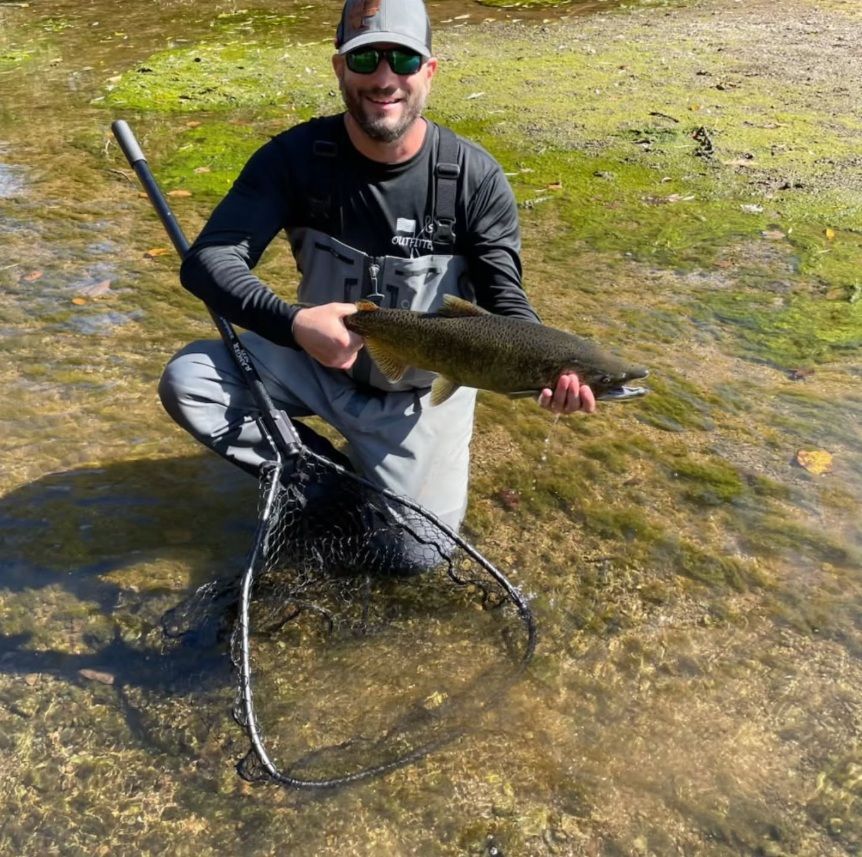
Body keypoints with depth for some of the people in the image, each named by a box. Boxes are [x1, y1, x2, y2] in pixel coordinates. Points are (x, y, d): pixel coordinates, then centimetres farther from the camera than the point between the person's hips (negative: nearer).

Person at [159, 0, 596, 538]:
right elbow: (209, 260, -22)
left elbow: (505, 302, -17)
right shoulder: (296, 155, -15)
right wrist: (293, 324, -41)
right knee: (188, 381, -21)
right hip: (318, 359, 1)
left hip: (424, 389, -1)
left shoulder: (475, 177, -18)